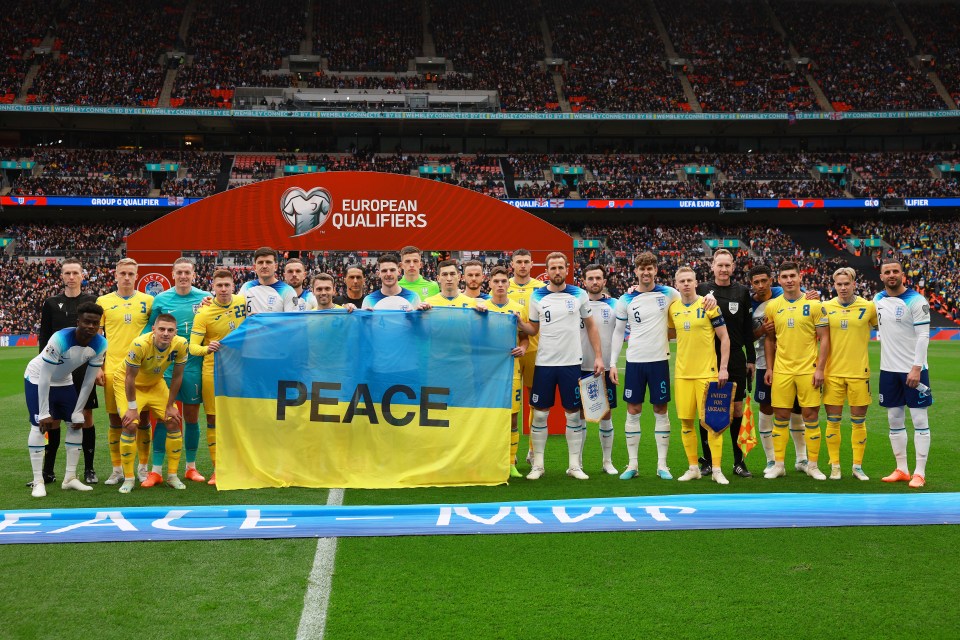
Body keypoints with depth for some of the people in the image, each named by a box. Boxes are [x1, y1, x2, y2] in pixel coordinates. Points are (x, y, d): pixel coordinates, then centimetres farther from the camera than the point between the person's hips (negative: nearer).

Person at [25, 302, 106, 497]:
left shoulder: (100, 345, -20)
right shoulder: (60, 339, -36)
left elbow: (89, 381, -10)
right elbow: (44, 378, -29)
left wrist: (78, 412, -7)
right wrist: (44, 413, -26)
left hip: (64, 382, 6)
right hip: (37, 380, -6)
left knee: (77, 424, 1)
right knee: (39, 426, -14)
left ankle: (70, 477, 10)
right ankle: (38, 482, -8)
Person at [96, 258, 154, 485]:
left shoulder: (148, 301, 5)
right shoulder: (103, 302, 7)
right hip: (112, 369, 0)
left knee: (142, 419, 3)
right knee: (115, 419, 4)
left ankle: (143, 467, 15)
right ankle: (117, 470, 14)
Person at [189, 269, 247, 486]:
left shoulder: (242, 302, -1)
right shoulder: (204, 314, -12)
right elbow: (192, 346, -16)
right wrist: (207, 349, -37)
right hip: (213, 371, -2)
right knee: (213, 419, 2)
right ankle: (217, 468, 12)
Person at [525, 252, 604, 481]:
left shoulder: (579, 295, 3)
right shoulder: (537, 296, 4)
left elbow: (591, 326, 10)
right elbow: (533, 329, 12)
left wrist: (598, 356, 4)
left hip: (572, 362, 0)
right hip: (544, 363, 0)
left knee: (573, 414, 5)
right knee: (540, 413, 2)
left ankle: (574, 465, 14)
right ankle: (538, 465, 12)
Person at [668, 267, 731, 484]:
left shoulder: (708, 305, -6)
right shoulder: (673, 308, 7)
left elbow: (724, 337, -4)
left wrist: (723, 368, -9)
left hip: (707, 372, -4)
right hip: (682, 374, 4)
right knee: (686, 421, 6)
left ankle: (716, 470, 5)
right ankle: (693, 468, 18)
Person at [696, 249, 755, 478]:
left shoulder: (742, 292, 5)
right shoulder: (702, 289, 1)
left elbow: (748, 328, 7)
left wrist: (751, 358, 5)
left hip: (736, 359, 1)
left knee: (737, 408, 5)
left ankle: (739, 461, 14)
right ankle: (707, 460, 13)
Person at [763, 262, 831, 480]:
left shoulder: (814, 305, -2)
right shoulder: (772, 306, 5)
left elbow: (824, 338, -2)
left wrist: (820, 368, -8)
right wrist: (769, 368, 6)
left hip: (808, 370, -2)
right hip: (781, 370, 2)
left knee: (811, 415, 1)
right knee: (780, 417, 4)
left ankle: (812, 465, 12)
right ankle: (778, 465, 12)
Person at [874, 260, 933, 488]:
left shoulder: (916, 301, -11)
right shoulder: (878, 300, 7)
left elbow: (923, 336, -14)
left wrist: (916, 368, -20)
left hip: (913, 369, -6)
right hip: (889, 369, 6)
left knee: (919, 420, -1)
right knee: (895, 420, 10)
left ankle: (919, 473, 3)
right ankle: (901, 470, 19)